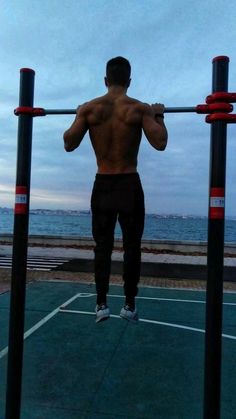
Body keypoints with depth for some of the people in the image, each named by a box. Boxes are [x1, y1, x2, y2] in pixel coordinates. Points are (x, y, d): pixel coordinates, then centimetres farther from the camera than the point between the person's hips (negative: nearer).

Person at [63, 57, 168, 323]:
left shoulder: (89, 108, 0)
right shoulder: (139, 109, -5)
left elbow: (69, 145, 2)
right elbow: (160, 143, -12)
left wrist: (78, 117, 17)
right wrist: (159, 115, 5)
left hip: (102, 186, 2)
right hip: (129, 186, -2)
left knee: (102, 246, 10)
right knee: (131, 246, 7)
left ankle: (101, 304, 10)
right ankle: (129, 305, 14)